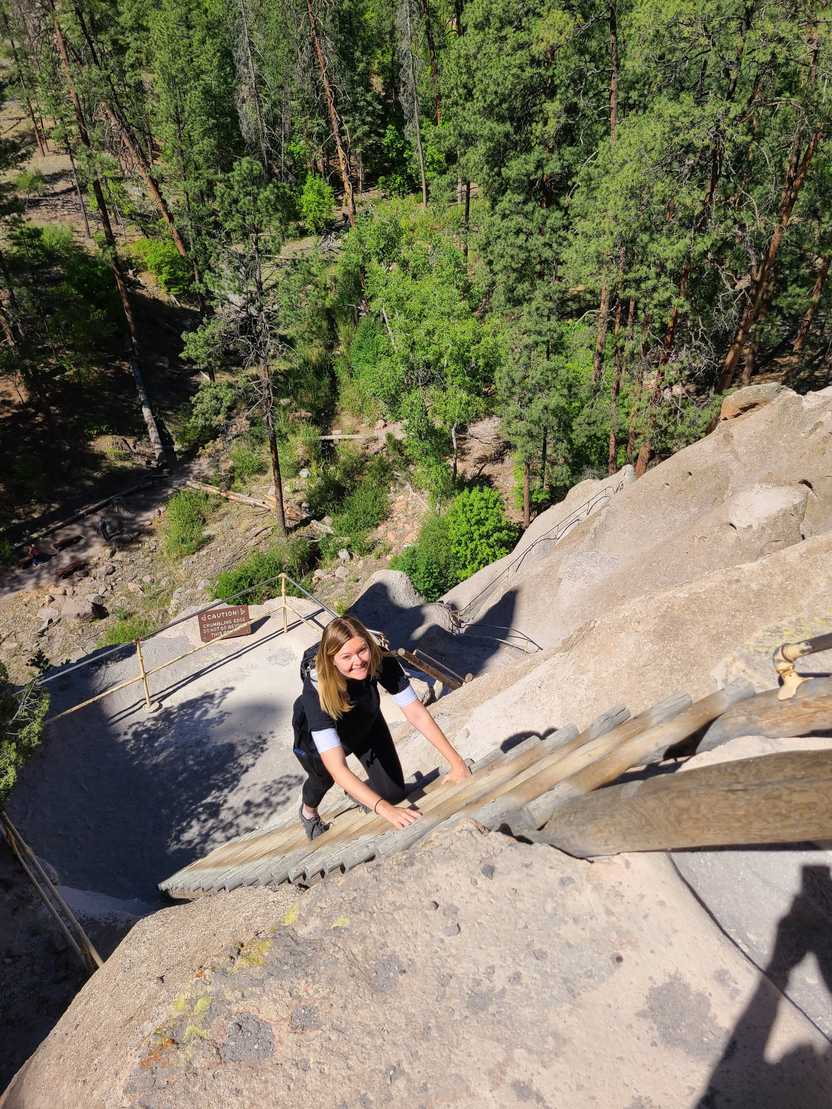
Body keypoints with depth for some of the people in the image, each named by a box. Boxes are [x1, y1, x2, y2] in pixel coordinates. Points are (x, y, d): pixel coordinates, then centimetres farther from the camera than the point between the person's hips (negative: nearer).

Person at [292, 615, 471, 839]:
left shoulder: (380, 661, -35)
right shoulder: (317, 691, -44)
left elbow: (418, 715, -29)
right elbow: (337, 769, -49)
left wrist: (457, 762, -36)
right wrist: (384, 809, -59)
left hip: (365, 724, 3)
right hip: (317, 735, -3)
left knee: (394, 792, 1)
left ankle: (356, 793, 36)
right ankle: (308, 811, 56)